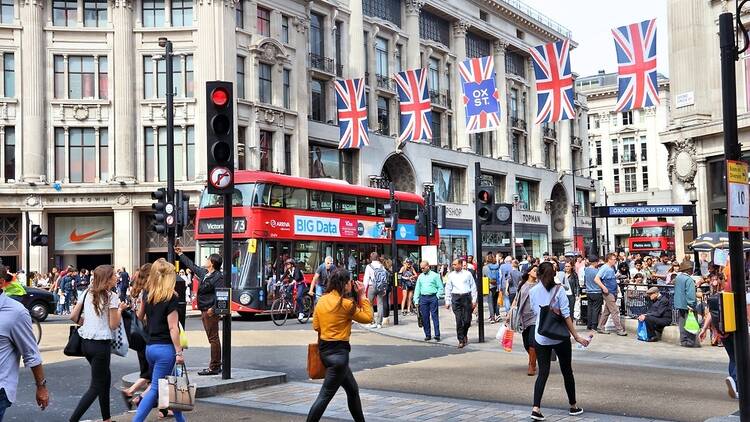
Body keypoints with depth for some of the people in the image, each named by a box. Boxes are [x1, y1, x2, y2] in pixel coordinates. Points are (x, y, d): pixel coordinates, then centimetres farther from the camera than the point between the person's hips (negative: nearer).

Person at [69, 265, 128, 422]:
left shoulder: (88, 293, 7)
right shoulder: (111, 296, -12)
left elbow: (73, 316, 6)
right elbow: (113, 325, -11)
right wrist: (120, 309, 3)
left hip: (85, 342, 7)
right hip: (101, 344, -7)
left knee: (105, 378, 21)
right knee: (96, 387, 1)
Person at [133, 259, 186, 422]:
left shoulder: (147, 294, 5)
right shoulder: (171, 297, -13)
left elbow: (140, 316, 22)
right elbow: (173, 327, -15)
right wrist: (179, 352, -11)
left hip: (150, 347, 7)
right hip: (165, 348, -7)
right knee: (155, 389, -3)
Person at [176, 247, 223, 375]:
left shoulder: (218, 277, -14)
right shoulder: (204, 273, 14)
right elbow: (192, 266, 29)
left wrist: (213, 308, -25)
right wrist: (180, 254, 36)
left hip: (211, 312, -9)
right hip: (204, 311, 9)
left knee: (213, 338, -6)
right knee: (212, 339, 12)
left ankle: (214, 367, -3)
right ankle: (215, 366, 17)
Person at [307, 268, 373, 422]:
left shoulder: (322, 300, 4)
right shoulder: (346, 304, -15)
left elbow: (315, 325, 8)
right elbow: (368, 317, -5)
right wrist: (362, 296, -1)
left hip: (324, 349, 9)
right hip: (338, 352, -9)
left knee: (353, 389, 21)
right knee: (326, 395, -4)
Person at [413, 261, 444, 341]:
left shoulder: (435, 275, 3)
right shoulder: (420, 277, 14)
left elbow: (440, 287, 3)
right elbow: (417, 289, 15)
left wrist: (437, 296, -5)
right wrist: (416, 300, 9)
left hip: (433, 297, -4)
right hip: (423, 298, 4)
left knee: (434, 316, -5)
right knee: (425, 317, 3)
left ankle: (437, 335, -4)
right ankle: (427, 335, 11)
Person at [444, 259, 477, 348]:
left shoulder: (467, 274, 5)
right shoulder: (451, 275, 9)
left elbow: (473, 287, 7)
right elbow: (448, 289, 11)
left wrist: (474, 300, 2)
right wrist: (447, 302, 7)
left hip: (466, 297, -1)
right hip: (456, 298, 1)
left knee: (467, 320, -2)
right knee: (459, 320, -5)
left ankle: (464, 335, 25)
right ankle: (461, 340, -1)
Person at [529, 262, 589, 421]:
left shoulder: (532, 291, 1)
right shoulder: (558, 290, -8)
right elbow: (566, 315, -11)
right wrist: (576, 336, -9)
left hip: (540, 337, 2)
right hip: (560, 336, -2)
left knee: (542, 372, 5)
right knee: (567, 371, 13)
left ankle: (536, 408, -9)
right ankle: (573, 406, 24)